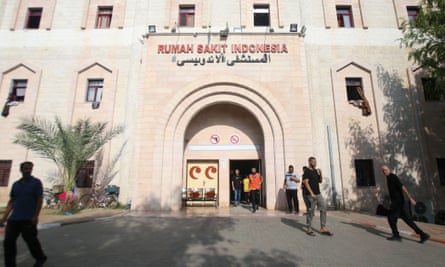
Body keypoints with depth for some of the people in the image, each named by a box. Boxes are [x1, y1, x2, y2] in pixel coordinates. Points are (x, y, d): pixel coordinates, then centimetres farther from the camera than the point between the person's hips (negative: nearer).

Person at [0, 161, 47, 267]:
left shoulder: (36, 182, -4)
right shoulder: (16, 184, 11)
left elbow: (40, 199, -9)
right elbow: (11, 202, 14)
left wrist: (35, 216, -14)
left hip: (29, 219, -5)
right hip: (14, 218, 5)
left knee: (31, 240, 6)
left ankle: (40, 258, 28)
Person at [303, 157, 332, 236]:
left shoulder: (316, 171, 14)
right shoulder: (306, 171, -9)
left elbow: (320, 181, 18)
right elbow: (306, 183, -15)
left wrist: (320, 174, 1)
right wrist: (311, 193, -21)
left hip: (318, 194, 8)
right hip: (310, 195, -8)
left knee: (323, 209, 5)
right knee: (311, 211, -1)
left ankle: (323, 228, 13)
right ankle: (309, 229, 12)